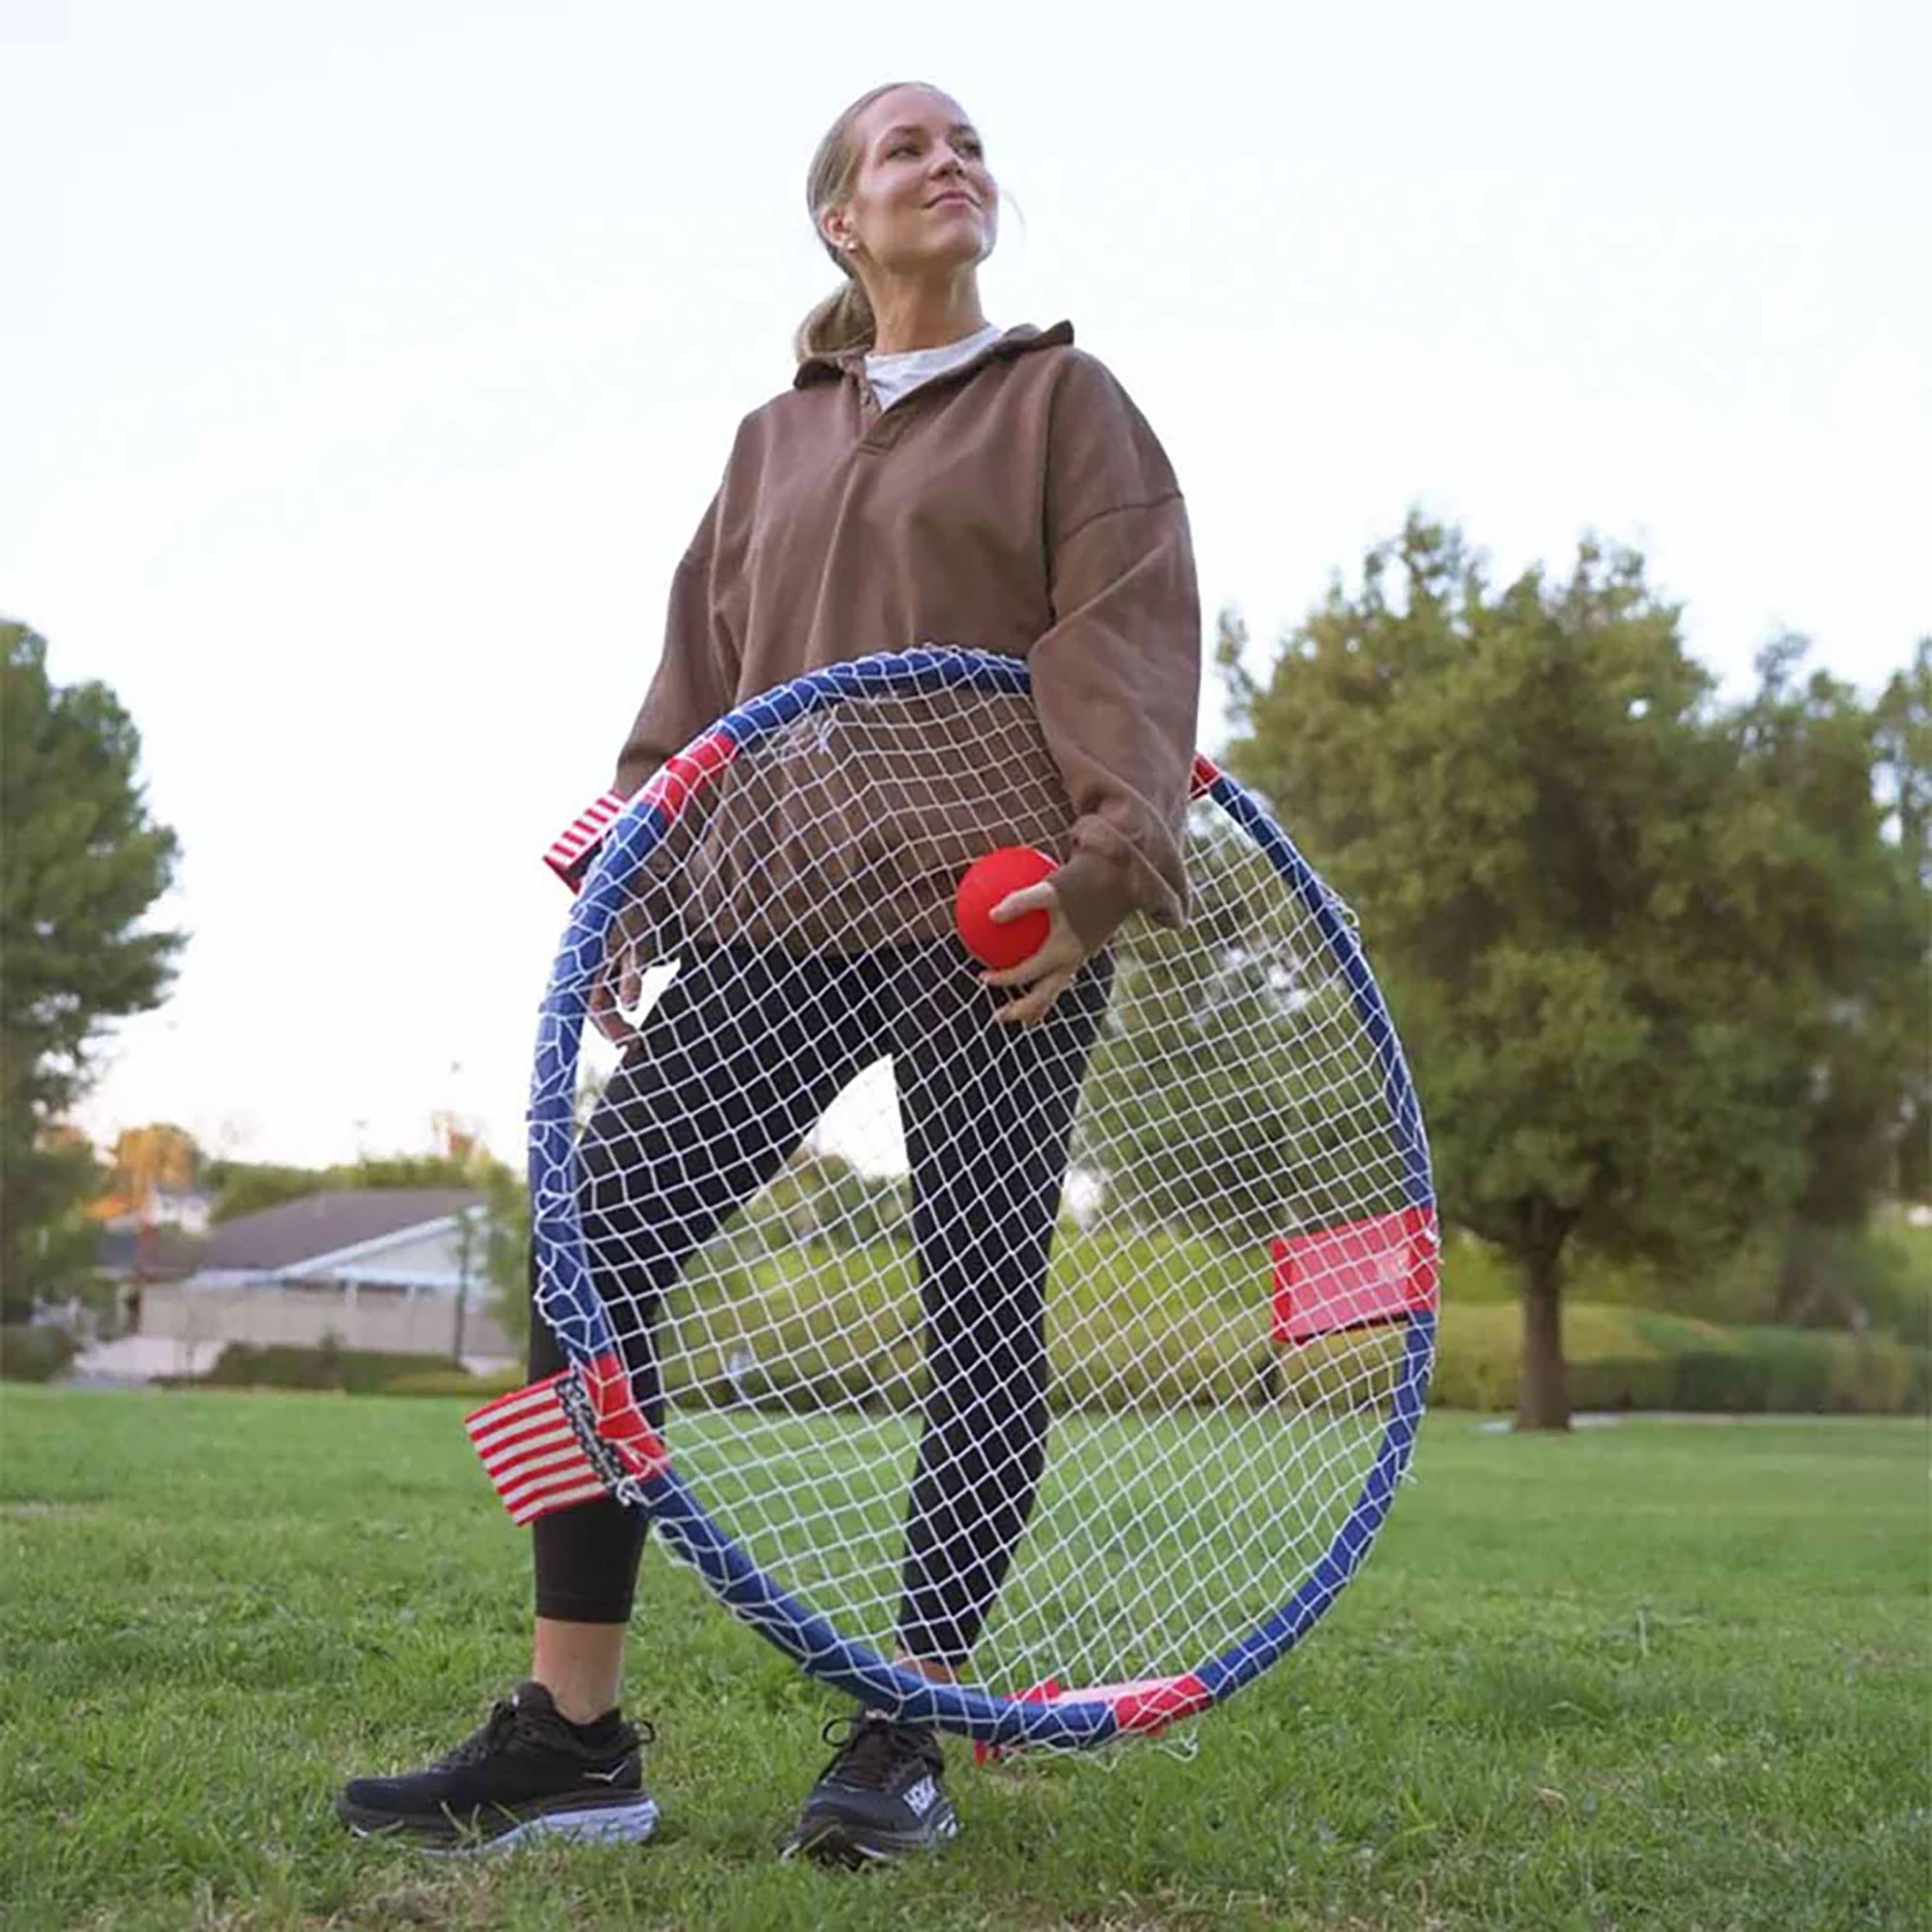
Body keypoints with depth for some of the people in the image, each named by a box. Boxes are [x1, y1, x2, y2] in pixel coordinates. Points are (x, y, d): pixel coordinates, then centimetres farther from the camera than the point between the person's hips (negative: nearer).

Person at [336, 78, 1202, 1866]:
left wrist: (1099, 870, -17)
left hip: (999, 916, -3)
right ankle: (574, 1736, -4)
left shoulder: (1063, 400, 9)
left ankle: (905, 1741, 7)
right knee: (593, 1231, -10)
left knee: (986, 1308, -4)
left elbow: (1128, 640, -3)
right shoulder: (772, 444, 21)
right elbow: (701, 680, 19)